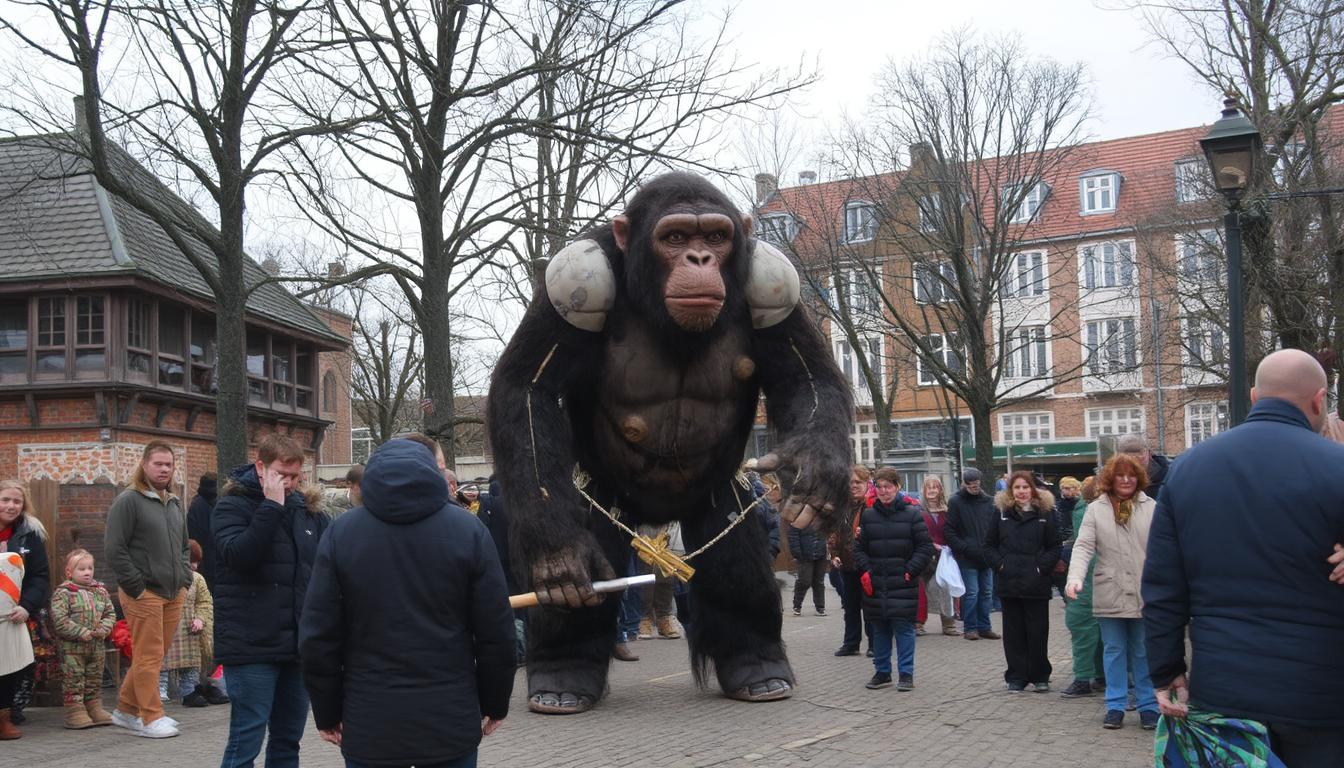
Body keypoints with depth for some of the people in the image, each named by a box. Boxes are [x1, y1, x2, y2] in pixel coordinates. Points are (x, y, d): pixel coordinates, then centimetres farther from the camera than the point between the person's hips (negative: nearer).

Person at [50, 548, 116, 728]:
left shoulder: (100, 590, 8)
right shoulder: (63, 592, -9)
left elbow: (110, 614, 12)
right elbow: (59, 620, -16)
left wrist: (104, 629, -8)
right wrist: (82, 632, -20)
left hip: (97, 645, 6)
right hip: (72, 646, -5)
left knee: (95, 678, 13)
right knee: (73, 679, -2)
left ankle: (94, 708, 22)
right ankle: (75, 711, 3)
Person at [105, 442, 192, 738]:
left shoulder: (175, 503, 16)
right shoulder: (129, 500, -8)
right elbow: (114, 548, -12)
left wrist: (185, 579, 13)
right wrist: (136, 587, -14)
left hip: (173, 593, 8)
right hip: (144, 593, -8)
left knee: (155, 654, 12)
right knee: (149, 656, -5)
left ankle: (126, 710, 25)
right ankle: (150, 718, 3)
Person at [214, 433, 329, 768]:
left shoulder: (306, 509, 12)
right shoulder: (233, 506, -3)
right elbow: (238, 555, -21)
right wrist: (271, 506, -20)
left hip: (299, 644, 6)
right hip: (252, 646, -5)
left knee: (288, 741, 12)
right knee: (246, 740, -3)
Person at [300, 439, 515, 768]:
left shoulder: (342, 532, 0)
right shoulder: (468, 529, -1)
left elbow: (318, 637, -1)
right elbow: (496, 631, -2)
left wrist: (328, 714, 10)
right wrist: (495, 704, 10)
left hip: (369, 723, 0)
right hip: (451, 720, 0)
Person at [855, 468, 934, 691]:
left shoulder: (912, 514, -1)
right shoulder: (868, 515, 8)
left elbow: (925, 547, 0)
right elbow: (859, 547, 12)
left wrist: (910, 571, -8)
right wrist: (865, 570, -1)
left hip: (903, 584, -3)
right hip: (875, 584, 3)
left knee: (904, 628, -3)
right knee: (879, 630, 10)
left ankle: (906, 674, 6)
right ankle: (882, 672, 20)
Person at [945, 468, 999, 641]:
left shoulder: (989, 502, 7)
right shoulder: (955, 502, -4)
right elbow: (949, 530, -6)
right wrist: (964, 548, -13)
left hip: (986, 556, 4)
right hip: (967, 558, -4)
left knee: (986, 592, 8)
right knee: (971, 592, -5)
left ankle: (984, 627, 18)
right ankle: (970, 628, 6)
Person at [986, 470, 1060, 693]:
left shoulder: (1044, 515, 3)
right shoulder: (1002, 514, 6)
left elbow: (1054, 548, 4)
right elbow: (989, 546, 9)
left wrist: (1042, 566, -8)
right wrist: (1000, 564, -5)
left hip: (1036, 584, -1)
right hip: (1009, 583, 1)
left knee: (1038, 632, 3)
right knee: (1014, 632, 6)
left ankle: (1040, 677, 15)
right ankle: (1016, 677, 14)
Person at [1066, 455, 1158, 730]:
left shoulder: (1151, 507, 2)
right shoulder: (1096, 509, 3)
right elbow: (1083, 546, -4)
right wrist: (1075, 578, -19)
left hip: (1144, 593, 0)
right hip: (1110, 594, 1)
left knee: (1144, 653, 8)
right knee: (1114, 651, 9)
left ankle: (1148, 706, 18)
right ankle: (1115, 706, 17)